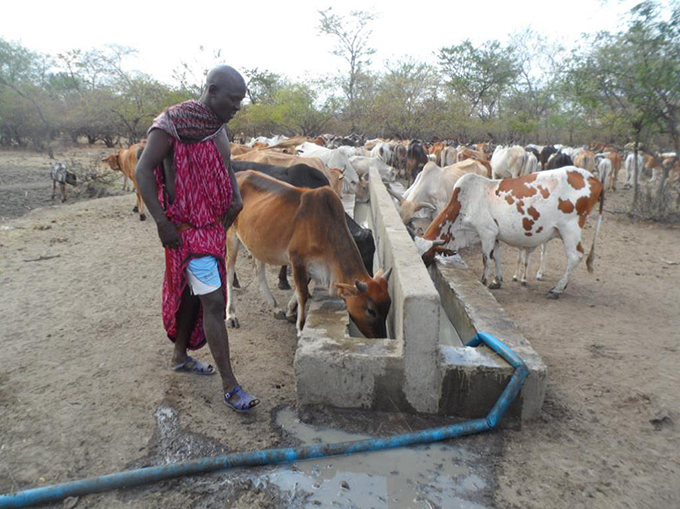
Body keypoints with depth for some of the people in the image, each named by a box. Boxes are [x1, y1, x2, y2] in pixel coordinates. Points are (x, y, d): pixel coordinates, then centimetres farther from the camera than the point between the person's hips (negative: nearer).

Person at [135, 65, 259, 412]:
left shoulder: (219, 126, 9)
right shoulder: (172, 123, -15)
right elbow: (143, 171, -14)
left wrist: (236, 196, 2)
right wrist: (162, 223, -19)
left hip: (215, 224, 8)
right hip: (188, 227, -8)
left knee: (193, 293, 19)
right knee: (214, 302, -10)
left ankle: (180, 356, 38)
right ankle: (230, 386, -2)